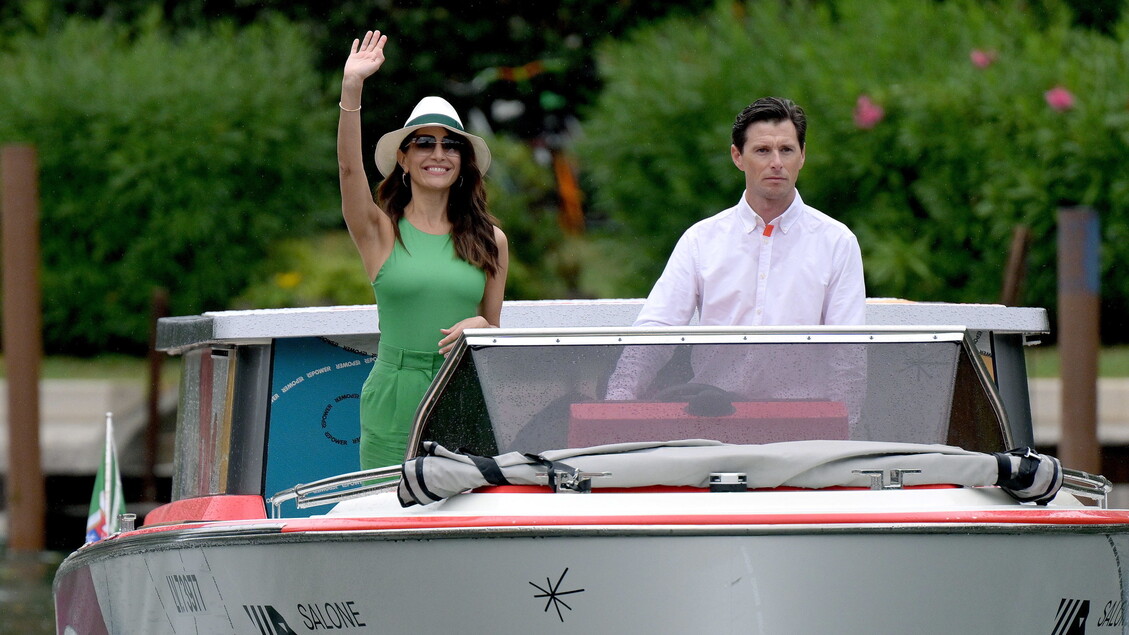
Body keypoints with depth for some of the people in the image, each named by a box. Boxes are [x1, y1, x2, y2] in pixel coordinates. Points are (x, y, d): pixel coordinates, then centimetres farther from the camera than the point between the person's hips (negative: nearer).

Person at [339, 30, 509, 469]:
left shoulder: (489, 240, 11)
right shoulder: (381, 231, 3)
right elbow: (349, 167, -13)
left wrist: (481, 328, -7)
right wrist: (352, 87, -24)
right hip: (394, 408, -2)